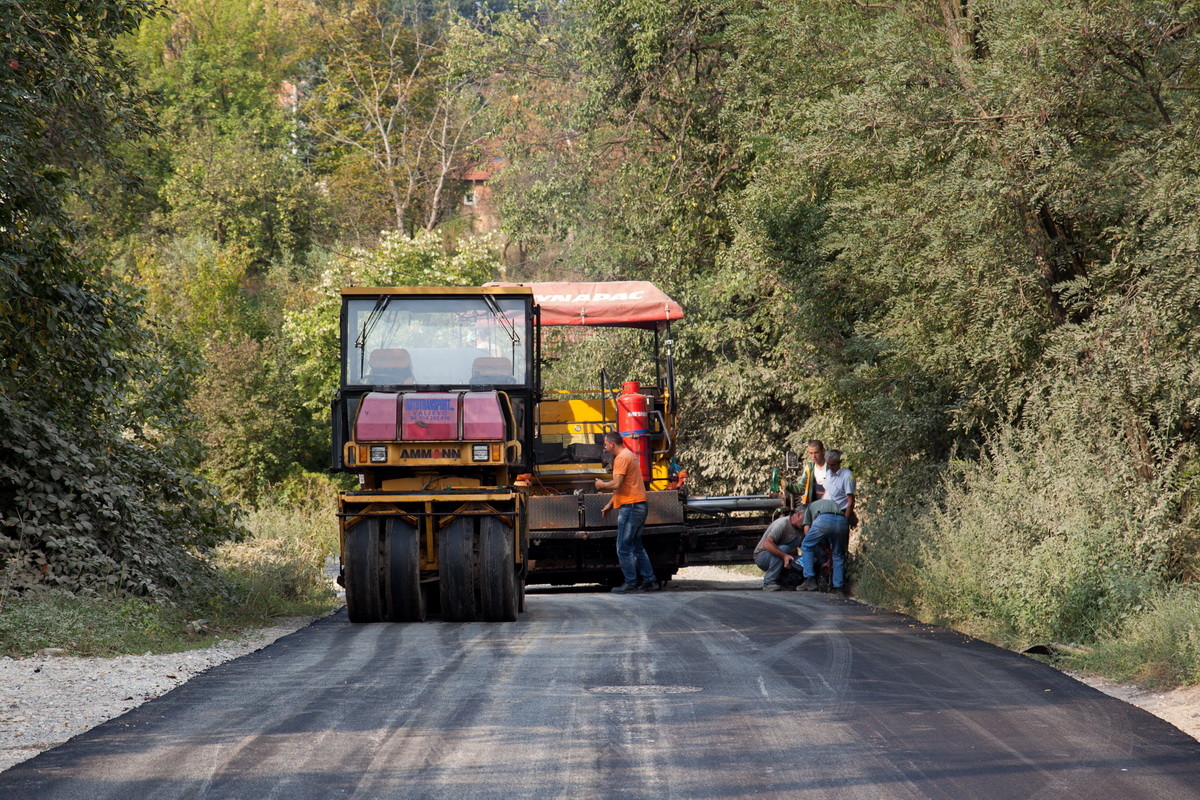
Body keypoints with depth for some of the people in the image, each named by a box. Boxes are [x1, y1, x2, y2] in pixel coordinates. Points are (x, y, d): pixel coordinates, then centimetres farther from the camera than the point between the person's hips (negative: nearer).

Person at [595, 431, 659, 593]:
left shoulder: (622, 458, -12)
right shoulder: (628, 455, 21)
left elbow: (617, 484, -22)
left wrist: (602, 484, -3)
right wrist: (609, 505, 25)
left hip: (630, 507, -10)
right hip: (639, 507, 10)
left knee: (624, 548, -5)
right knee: (637, 546, 14)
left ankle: (631, 583, -3)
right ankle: (649, 580, 13)